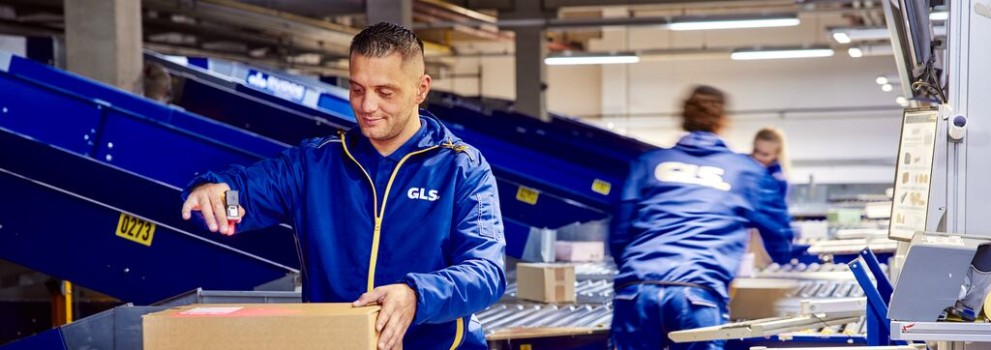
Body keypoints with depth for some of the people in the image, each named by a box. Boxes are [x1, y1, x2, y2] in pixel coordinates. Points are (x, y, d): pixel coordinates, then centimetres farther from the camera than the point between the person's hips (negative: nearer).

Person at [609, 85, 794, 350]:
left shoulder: (649, 163, 23)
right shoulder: (745, 170, 21)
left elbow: (619, 234, 21)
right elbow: (778, 234, 31)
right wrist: (785, 257, 55)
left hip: (637, 286, 2)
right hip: (699, 291, -2)